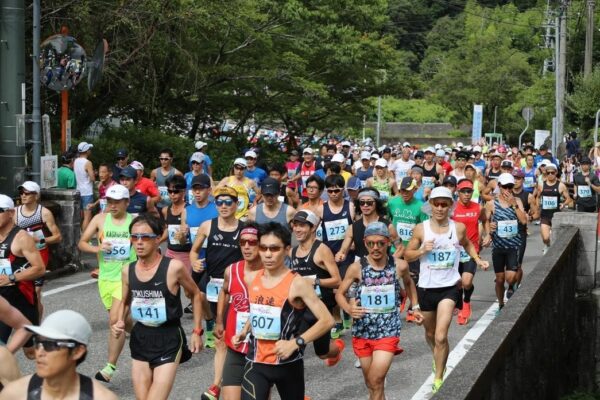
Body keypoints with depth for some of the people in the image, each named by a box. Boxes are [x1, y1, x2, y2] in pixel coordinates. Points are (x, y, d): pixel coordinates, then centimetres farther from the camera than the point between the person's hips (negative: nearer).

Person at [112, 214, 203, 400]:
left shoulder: (174, 267, -15)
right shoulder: (127, 271, -1)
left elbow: (195, 294, 2)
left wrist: (197, 331, 1)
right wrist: (120, 322, -3)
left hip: (169, 339, -5)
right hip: (140, 338, 5)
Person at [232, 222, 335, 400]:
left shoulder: (297, 283, -14)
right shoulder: (253, 279, 4)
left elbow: (327, 320, -17)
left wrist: (295, 343, -25)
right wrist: (244, 332, 7)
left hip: (288, 364, -3)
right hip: (256, 362, 3)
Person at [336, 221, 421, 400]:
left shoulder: (400, 265, -7)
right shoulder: (356, 268, -10)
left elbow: (409, 283, 17)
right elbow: (340, 293, 0)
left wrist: (415, 307, 13)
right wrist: (349, 309, -20)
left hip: (388, 332, -1)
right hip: (362, 332, 1)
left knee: (376, 383, -11)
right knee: (371, 383, 15)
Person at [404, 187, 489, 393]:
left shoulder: (458, 228, -3)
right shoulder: (421, 229, -6)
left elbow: (467, 244, 19)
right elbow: (407, 255, 1)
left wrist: (477, 259, 5)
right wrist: (422, 250, -17)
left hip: (449, 287, -2)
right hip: (426, 287, 2)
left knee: (441, 336, -14)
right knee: (430, 333, 20)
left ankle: (438, 379, -1)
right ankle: (438, 356, 52)